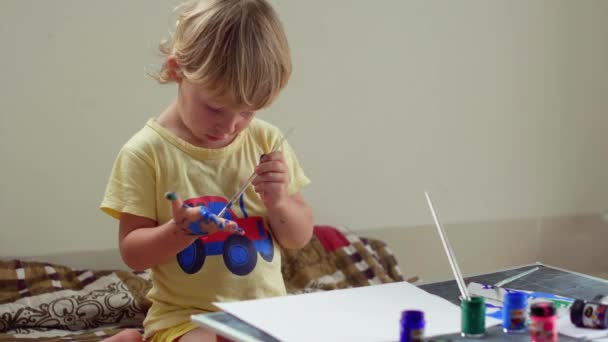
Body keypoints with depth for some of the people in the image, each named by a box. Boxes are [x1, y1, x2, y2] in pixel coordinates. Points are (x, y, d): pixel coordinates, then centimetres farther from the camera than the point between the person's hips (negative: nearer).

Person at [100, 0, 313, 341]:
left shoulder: (267, 141, 1)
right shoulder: (147, 152, -10)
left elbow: (300, 238, 7)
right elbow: (132, 251, -6)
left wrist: (278, 201, -13)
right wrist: (179, 231, -24)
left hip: (266, 311, 5)